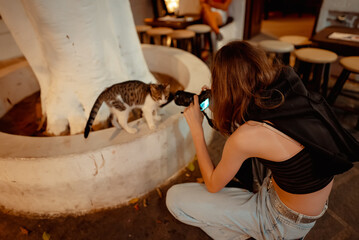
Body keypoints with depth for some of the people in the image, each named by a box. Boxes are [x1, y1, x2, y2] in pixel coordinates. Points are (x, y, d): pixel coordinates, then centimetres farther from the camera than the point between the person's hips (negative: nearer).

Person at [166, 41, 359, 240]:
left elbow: (213, 186, -12)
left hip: (288, 222, -6)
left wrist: (195, 127, -10)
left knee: (174, 198, -7)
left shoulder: (245, 137, -32)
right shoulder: (290, 90, -13)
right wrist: (216, 106, 4)